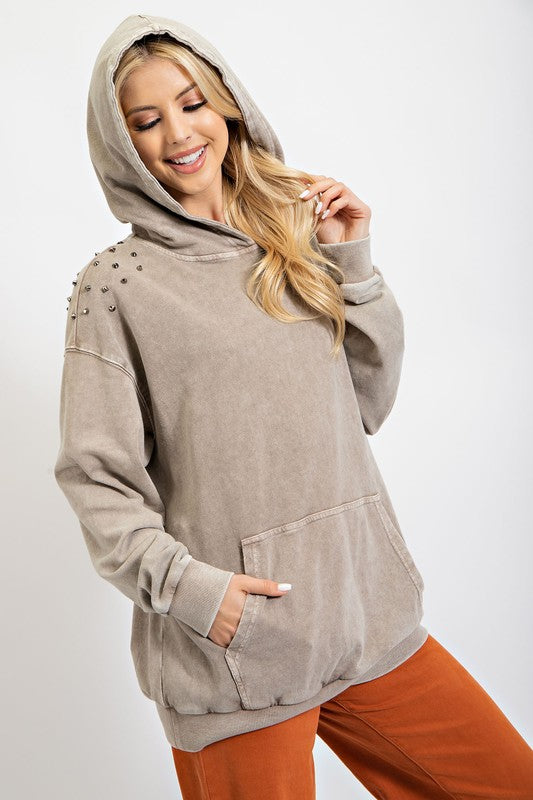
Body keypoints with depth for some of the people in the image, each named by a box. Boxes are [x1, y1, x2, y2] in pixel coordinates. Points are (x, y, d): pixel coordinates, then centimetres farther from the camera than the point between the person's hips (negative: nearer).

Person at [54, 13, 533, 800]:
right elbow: (95, 476, -7)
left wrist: (354, 263, 1)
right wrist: (183, 583, -20)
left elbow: (368, 404, 9)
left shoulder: (293, 242, 9)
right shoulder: (116, 283, -4)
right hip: (232, 642, -4)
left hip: (365, 610, 5)